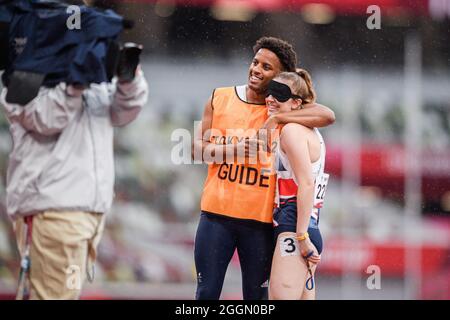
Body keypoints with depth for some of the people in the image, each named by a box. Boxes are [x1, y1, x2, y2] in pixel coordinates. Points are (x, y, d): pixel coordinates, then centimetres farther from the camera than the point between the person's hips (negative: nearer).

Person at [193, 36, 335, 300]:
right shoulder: (220, 99, 6)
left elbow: (328, 116, -15)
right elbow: (198, 147, 7)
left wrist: (277, 119, -18)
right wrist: (233, 150, -11)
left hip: (260, 220, -1)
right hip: (217, 213, 1)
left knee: (256, 295, 4)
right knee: (207, 292, 3)